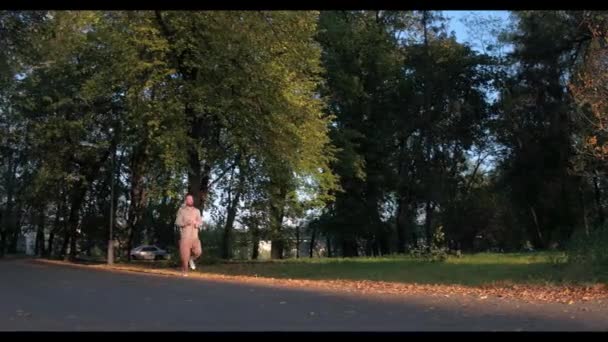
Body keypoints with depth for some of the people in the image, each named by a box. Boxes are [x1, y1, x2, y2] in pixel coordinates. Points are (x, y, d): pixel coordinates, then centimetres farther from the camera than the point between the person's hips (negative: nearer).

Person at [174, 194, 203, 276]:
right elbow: (177, 222, -2)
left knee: (198, 252, -12)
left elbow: (201, 223, 9)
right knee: (185, 254, -2)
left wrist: (196, 223, -13)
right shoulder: (181, 210, 3)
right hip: (185, 235, -2)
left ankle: (191, 259, 20)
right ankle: (184, 271, 13)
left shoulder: (197, 211, 11)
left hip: (194, 236, 2)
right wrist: (185, 223, -20)